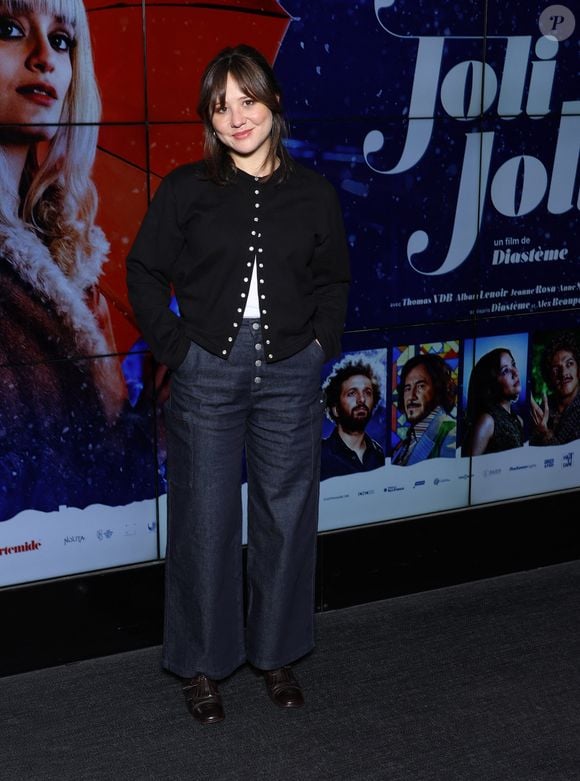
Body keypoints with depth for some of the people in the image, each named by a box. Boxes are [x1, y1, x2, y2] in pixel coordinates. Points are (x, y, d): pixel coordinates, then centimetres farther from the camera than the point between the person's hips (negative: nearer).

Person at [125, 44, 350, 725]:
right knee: (206, 520, 5)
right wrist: (175, 346, -4)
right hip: (208, 373, -1)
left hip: (290, 373, 2)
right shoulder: (185, 189, 0)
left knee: (285, 515, 10)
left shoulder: (313, 193, 5)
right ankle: (202, 664, 22)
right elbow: (144, 272, 4)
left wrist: (320, 344, 2)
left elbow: (334, 280, 14)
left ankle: (276, 653, 29)